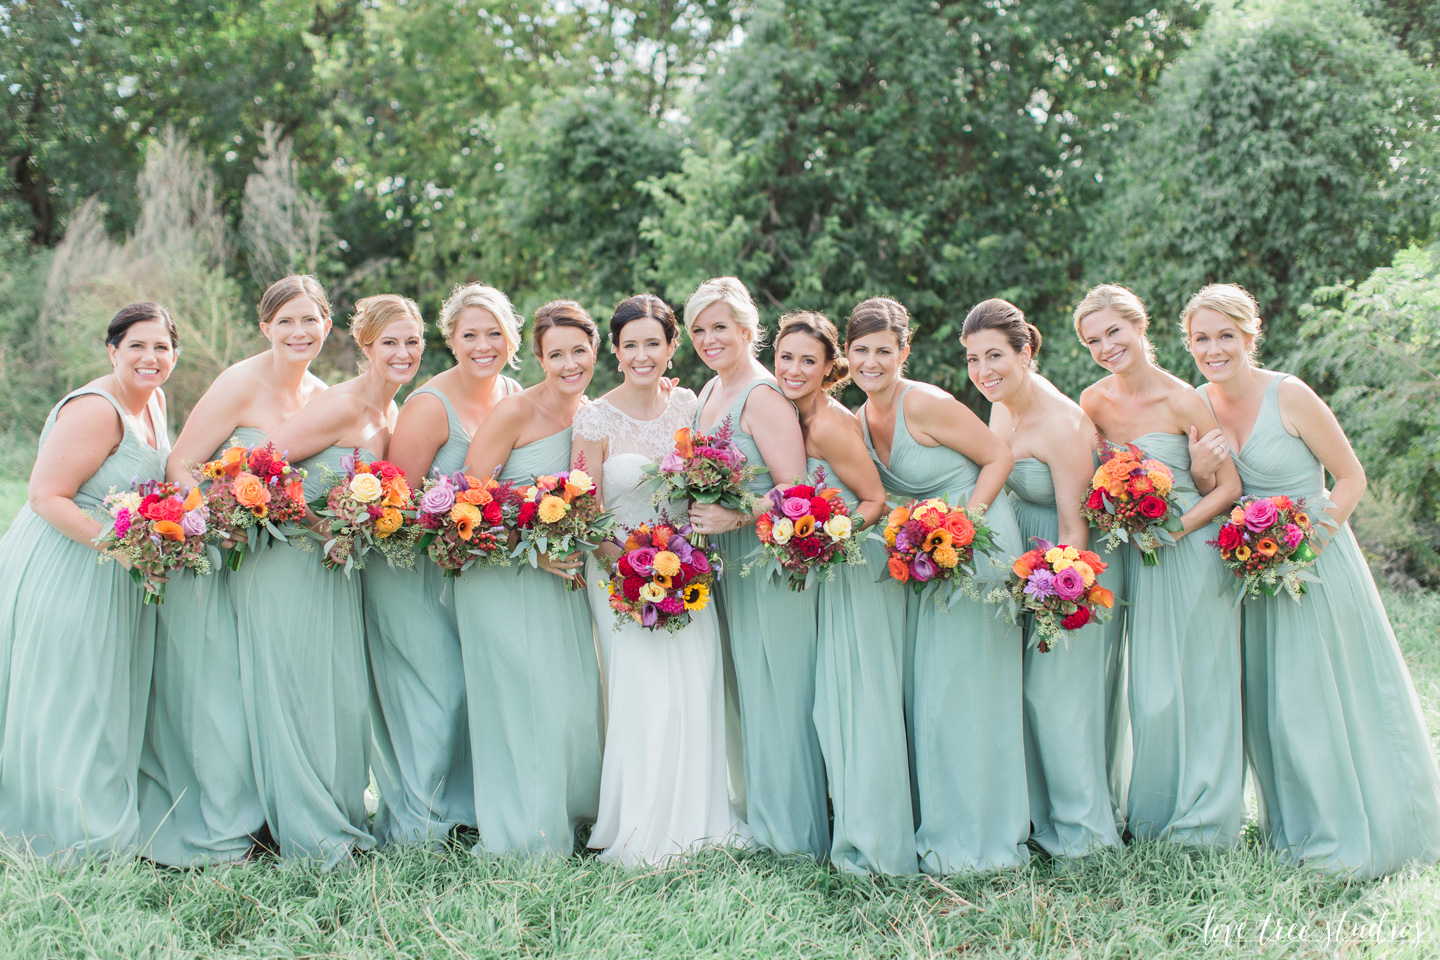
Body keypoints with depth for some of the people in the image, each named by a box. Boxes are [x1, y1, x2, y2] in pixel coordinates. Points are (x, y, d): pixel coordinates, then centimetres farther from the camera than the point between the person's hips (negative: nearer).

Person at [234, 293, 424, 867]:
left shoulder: (390, 415, 9)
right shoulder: (341, 406, -18)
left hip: (338, 567, 8)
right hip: (290, 563, -8)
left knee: (343, 694, 13)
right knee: (298, 692, 1)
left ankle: (341, 816, 26)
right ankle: (310, 832, 11)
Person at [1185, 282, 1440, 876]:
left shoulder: (1289, 397, -14)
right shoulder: (1198, 405, 1)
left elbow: (1351, 476, -9)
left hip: (1316, 562, -5)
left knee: (1320, 697, -1)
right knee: (1267, 701, 9)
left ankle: (1348, 833, 15)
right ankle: (1297, 827, 26)